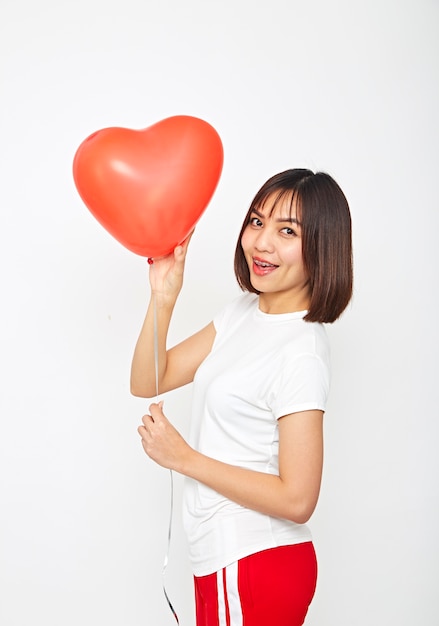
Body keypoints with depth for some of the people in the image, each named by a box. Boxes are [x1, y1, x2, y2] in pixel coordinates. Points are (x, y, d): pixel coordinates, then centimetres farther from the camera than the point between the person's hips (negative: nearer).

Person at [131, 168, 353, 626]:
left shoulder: (301, 353, -23)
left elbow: (297, 499, -23)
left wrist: (183, 458, -19)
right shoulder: (243, 311, 3)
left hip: (253, 566, -8)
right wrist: (164, 297, -11)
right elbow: (148, 382, 3)